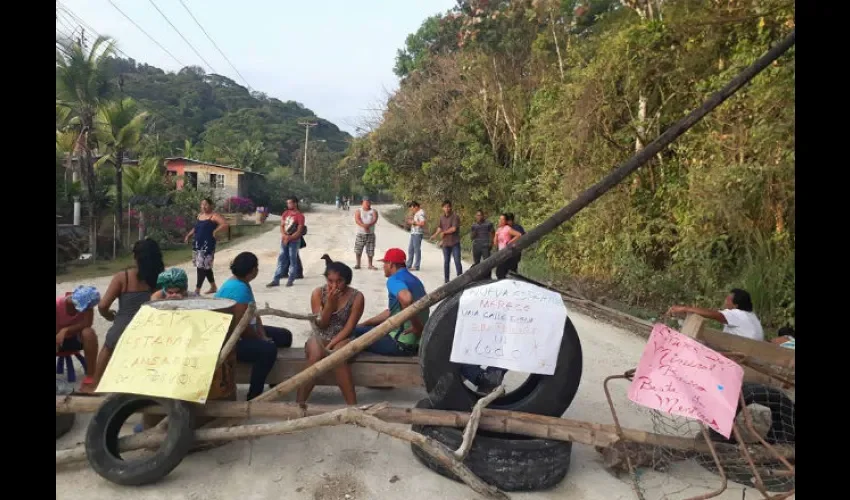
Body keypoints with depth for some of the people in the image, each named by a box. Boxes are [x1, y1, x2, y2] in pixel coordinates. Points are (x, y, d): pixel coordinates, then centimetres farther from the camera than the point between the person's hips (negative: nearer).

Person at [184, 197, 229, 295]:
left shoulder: (214, 216, -9)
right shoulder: (199, 215, 15)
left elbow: (225, 225, -22)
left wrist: (215, 231, -28)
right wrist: (188, 235, 19)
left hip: (207, 245, -8)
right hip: (197, 244, 8)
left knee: (202, 267, -9)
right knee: (206, 267, 14)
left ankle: (197, 290, -6)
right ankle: (213, 287, 26)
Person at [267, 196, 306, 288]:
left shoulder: (300, 216, -10)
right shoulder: (286, 213, 8)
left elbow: (299, 232, -14)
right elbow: (281, 226, 4)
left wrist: (289, 238, -20)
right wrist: (284, 236, -14)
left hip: (294, 241, -5)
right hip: (284, 240, 5)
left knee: (292, 260, 3)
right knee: (281, 259, 6)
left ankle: (290, 280, 11)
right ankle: (276, 280, 8)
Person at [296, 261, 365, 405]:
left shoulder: (356, 297, -9)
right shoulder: (318, 293, -4)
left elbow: (349, 328, -11)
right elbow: (320, 325, -5)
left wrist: (330, 345, -21)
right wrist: (330, 302, -18)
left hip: (343, 340, -1)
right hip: (320, 338, 1)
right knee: (316, 355, -33)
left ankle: (352, 404, -29)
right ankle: (299, 402, -26)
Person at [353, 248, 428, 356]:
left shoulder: (394, 280, -15)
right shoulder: (414, 280, 14)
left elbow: (406, 299, -40)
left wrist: (416, 326, -27)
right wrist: (364, 324, 19)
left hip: (402, 343, -9)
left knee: (355, 334, 8)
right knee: (360, 329, 24)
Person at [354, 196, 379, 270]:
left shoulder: (374, 211, 4)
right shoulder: (358, 211, 2)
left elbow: (375, 220, -12)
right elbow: (357, 220, -14)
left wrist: (368, 225, -31)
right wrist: (364, 226, -32)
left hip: (370, 234, 1)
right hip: (360, 233, -1)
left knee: (370, 250, 3)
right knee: (358, 250, 2)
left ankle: (370, 265, 15)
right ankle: (358, 264, 15)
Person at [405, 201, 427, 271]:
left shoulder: (421, 213, -13)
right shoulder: (416, 213, 17)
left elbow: (422, 223, -24)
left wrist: (414, 222, -15)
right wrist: (410, 221, 7)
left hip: (418, 234, -10)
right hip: (413, 233, 10)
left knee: (417, 250, -4)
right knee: (410, 249, 13)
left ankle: (416, 266, 3)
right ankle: (408, 265, 20)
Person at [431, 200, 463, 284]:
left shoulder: (455, 216, -10)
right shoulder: (442, 217, 9)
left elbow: (454, 229, -17)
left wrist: (444, 232, -7)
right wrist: (435, 234, 5)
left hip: (455, 243, -5)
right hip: (445, 243, 5)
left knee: (457, 262, -6)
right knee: (446, 262, 11)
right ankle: (446, 281, 20)